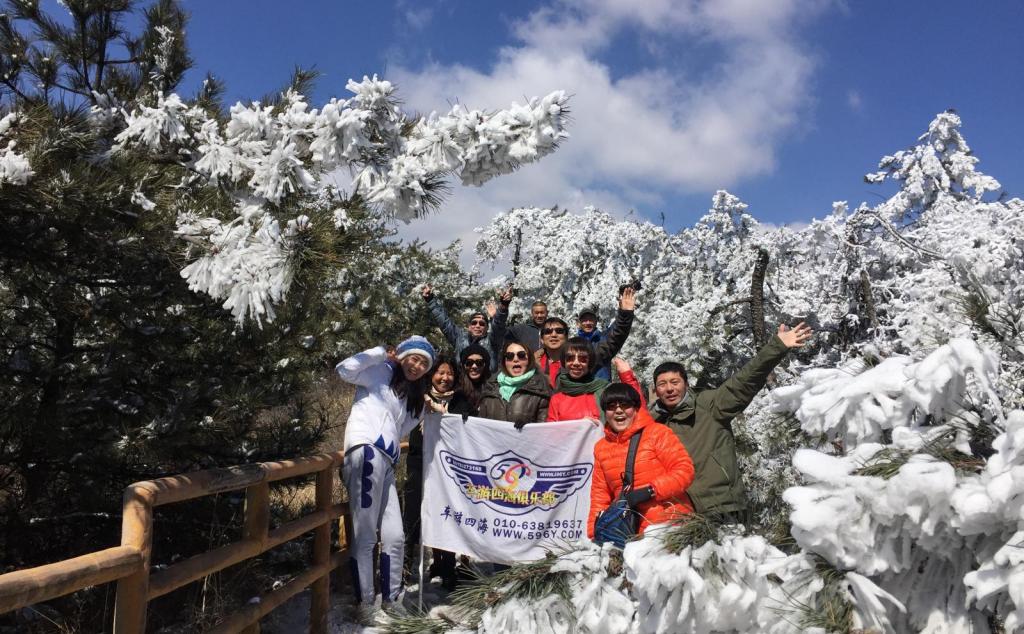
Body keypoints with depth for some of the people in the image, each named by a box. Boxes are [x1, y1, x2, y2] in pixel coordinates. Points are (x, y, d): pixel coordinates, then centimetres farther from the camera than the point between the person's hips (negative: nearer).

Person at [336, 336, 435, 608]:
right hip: (367, 452, -9)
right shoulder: (382, 372, 11)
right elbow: (345, 370, -5)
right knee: (365, 537, -9)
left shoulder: (412, 398, 30)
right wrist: (380, 352, 1)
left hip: (386, 462, 9)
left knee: (395, 537, 7)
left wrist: (429, 410, 21)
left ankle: (391, 601, 15)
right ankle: (366, 605, -7)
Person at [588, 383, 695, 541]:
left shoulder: (657, 433, -1)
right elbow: (600, 494, 16)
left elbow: (685, 470, -8)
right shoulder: (601, 447, 13)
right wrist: (594, 534, 8)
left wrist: (650, 491, -17)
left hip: (671, 526, -3)